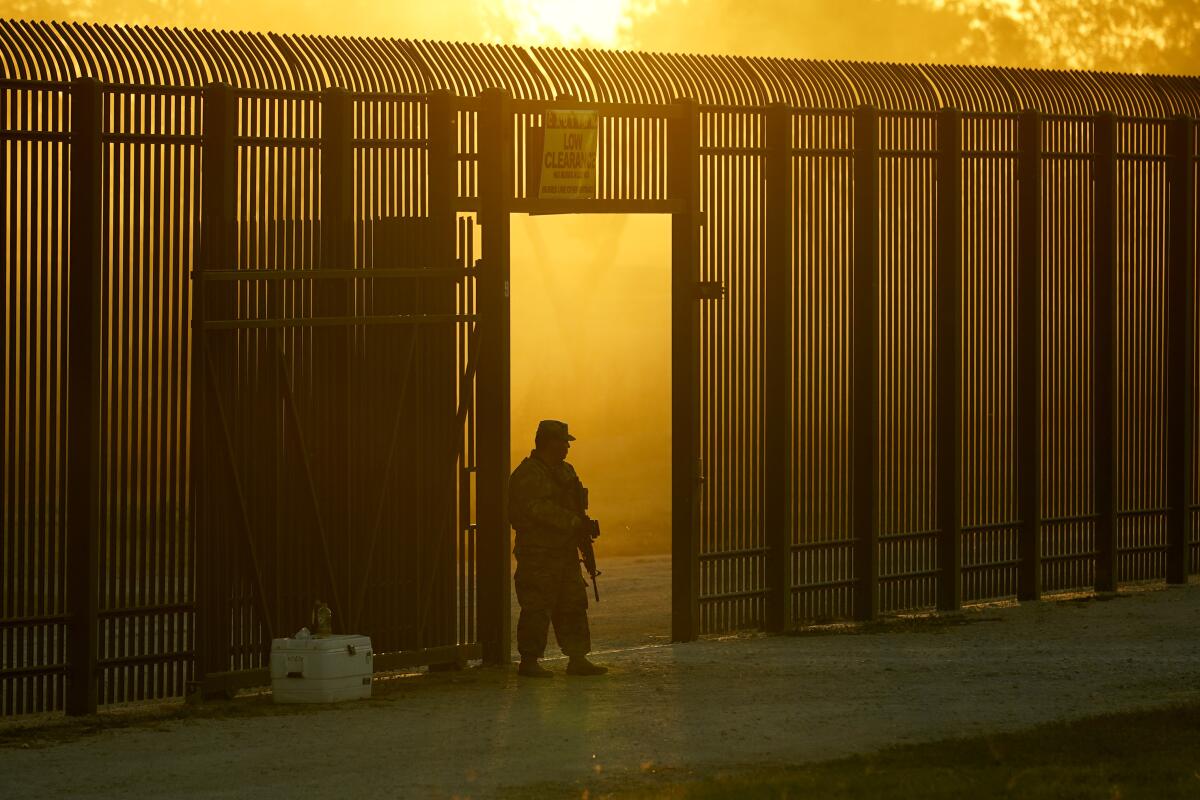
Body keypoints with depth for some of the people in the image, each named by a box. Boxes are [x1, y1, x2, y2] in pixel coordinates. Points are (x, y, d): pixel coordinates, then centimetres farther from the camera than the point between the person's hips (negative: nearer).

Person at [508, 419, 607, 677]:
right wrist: (575, 522, -23)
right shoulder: (528, 474, -12)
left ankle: (577, 659, 12)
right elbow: (540, 509, -23)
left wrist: (583, 524, 5)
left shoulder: (565, 471, 17)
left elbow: (573, 506, 25)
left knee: (573, 605, 8)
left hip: (564, 550, 9)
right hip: (537, 552, -9)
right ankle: (529, 660, -1)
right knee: (537, 607, -6)